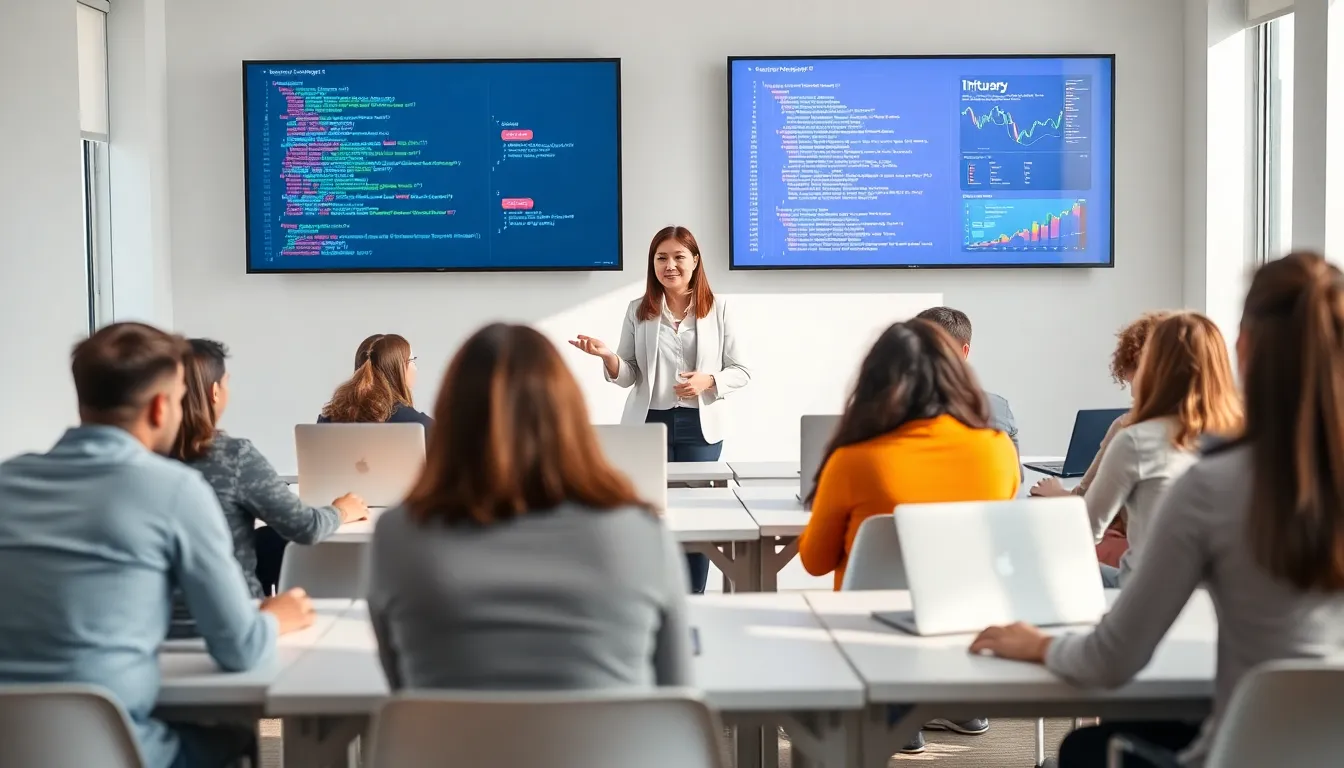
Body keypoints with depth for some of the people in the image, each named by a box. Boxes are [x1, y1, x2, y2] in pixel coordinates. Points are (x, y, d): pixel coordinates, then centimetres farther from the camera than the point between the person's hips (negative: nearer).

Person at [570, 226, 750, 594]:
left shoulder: (717, 309, 2)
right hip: (648, 424, 1)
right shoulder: (639, 311, 5)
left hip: (700, 426, -1)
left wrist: (708, 381, -15)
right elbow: (628, 377, 4)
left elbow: (741, 371, 4)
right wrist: (608, 357, -16)